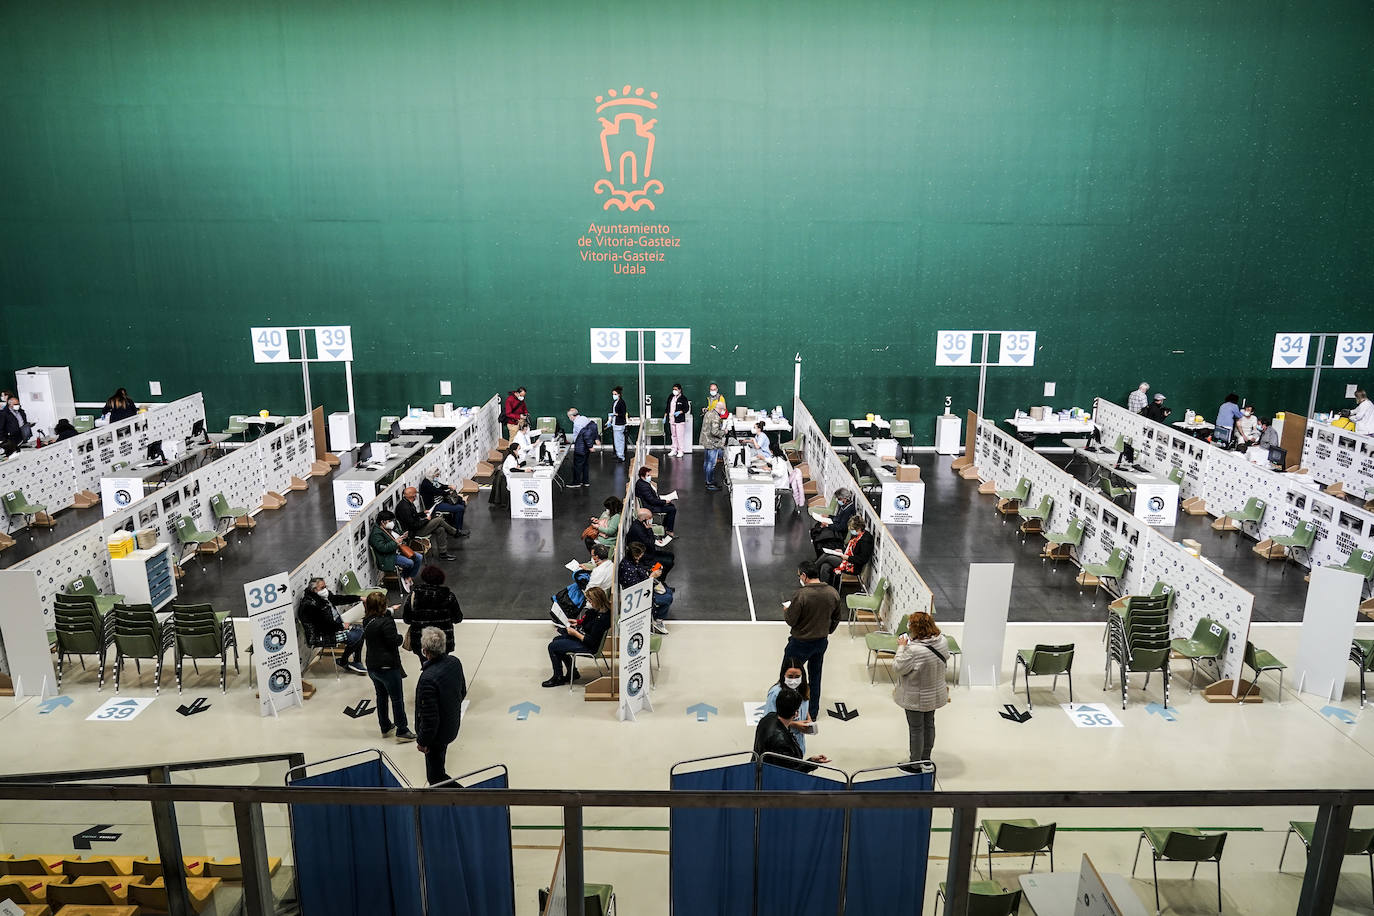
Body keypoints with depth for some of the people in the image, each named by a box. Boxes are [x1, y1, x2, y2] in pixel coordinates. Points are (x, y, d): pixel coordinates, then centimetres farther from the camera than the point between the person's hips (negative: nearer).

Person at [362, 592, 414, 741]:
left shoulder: (367, 621, 0)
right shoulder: (386, 622, -23)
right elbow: (394, 642, -20)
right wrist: (400, 637, -2)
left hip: (372, 666, 8)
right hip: (388, 667, -8)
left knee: (381, 696, 22)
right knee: (397, 698, 4)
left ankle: (385, 728, 32)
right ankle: (402, 731, 9)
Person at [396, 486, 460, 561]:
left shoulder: (407, 502, 3)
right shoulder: (405, 508, -28)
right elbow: (413, 526, -26)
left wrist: (423, 513, 10)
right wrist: (426, 520, -14)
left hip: (417, 526, 10)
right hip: (413, 532, -10)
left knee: (440, 530, -2)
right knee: (439, 520, -12)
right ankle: (455, 532, 5)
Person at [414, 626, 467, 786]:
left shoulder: (428, 679, -36)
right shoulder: (455, 662, -12)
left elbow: (429, 717, -29)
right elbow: (463, 692, 5)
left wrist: (422, 741, -14)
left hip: (436, 733, -8)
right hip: (453, 725, 8)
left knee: (435, 776, 13)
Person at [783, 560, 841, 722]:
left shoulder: (801, 594, -25)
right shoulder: (833, 593, -6)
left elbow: (791, 620, -19)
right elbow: (836, 619, 6)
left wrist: (786, 610, 2)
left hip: (801, 643, -6)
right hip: (822, 642, 6)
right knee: (815, 676, 21)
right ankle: (813, 712, 33)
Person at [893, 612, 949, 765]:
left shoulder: (913, 650, -33)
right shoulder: (942, 641, -11)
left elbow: (899, 667, -22)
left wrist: (901, 647, -12)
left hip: (916, 698, -7)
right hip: (935, 694, 7)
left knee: (916, 728, 9)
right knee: (929, 724, 21)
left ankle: (915, 763, 23)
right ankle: (926, 758, 36)